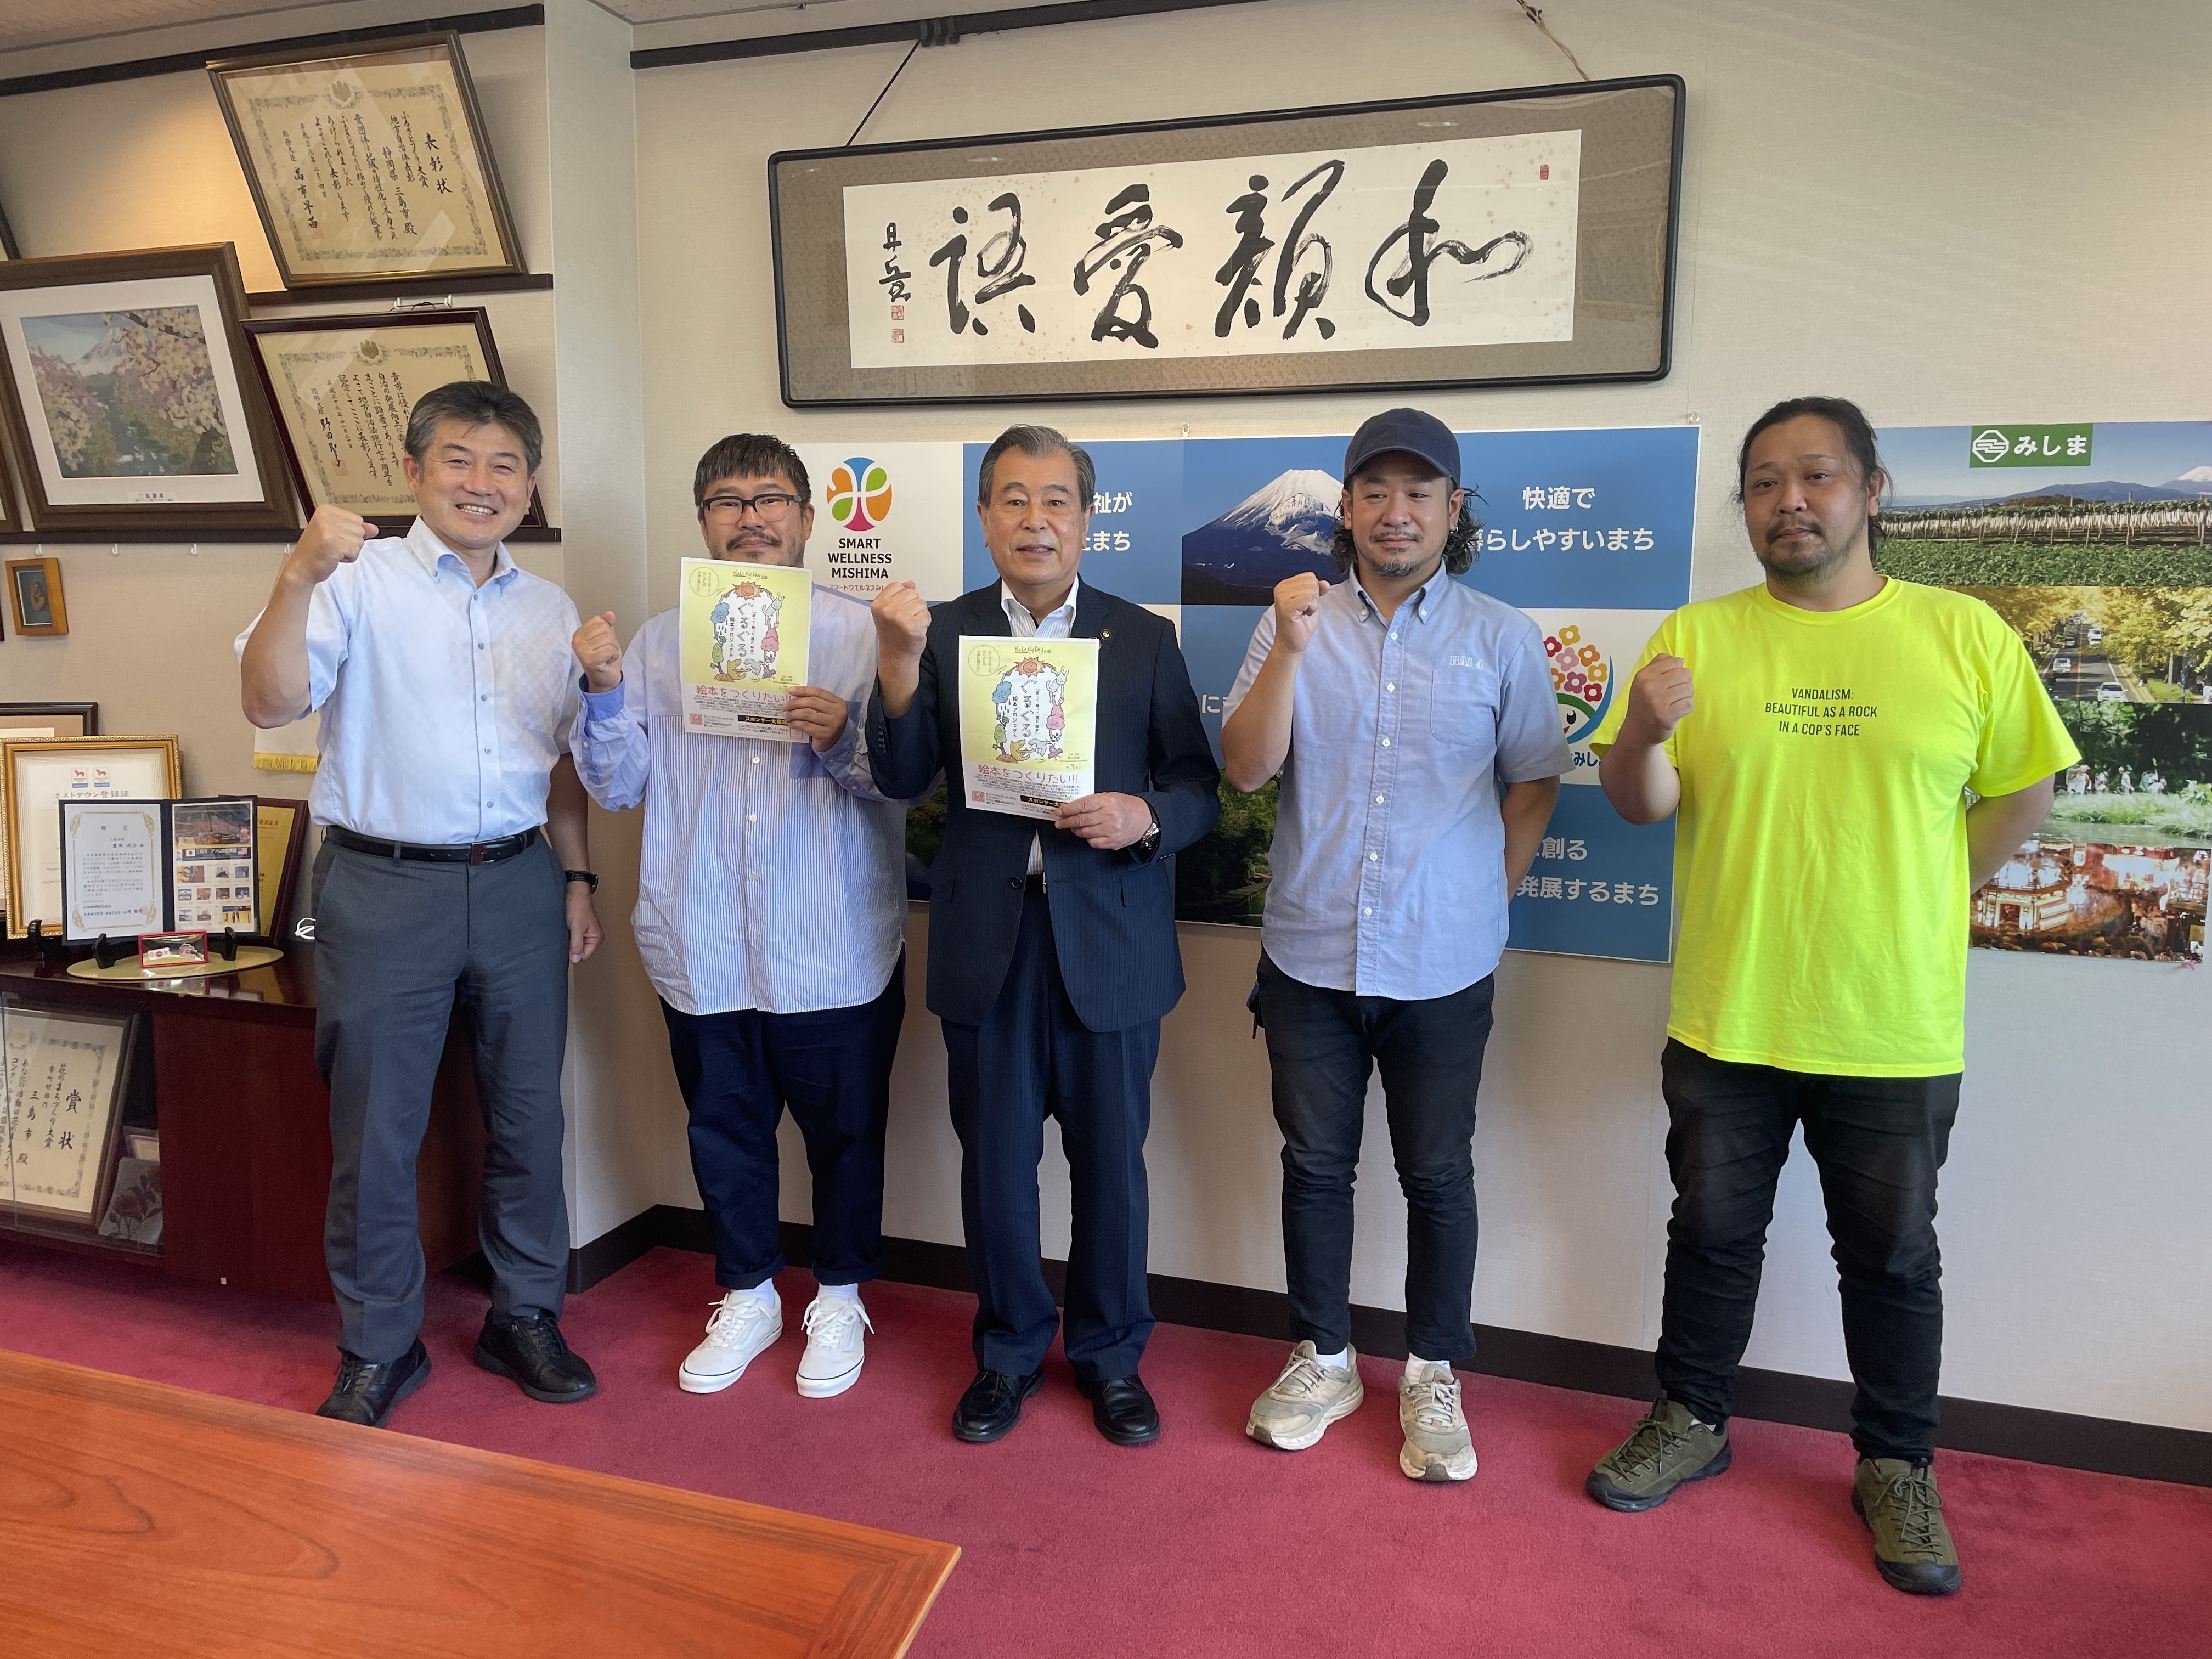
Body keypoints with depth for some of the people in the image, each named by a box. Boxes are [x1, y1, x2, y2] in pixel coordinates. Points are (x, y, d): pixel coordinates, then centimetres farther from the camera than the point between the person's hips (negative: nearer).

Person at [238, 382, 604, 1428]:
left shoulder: (550, 612, 10)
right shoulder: (359, 584, -5)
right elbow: (271, 703, -19)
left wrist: (577, 878, 13)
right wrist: (298, 576, -31)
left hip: (520, 884, 4)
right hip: (385, 886, -4)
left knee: (529, 1114, 12)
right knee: (376, 1131, 7)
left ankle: (524, 1317, 31)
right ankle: (378, 1347, 26)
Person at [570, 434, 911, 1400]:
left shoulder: (860, 633, -1)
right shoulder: (658, 644, 8)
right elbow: (617, 788, 5)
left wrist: (842, 738, -24)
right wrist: (603, 693, -10)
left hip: (836, 949, -2)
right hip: (705, 950, 3)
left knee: (844, 1130, 11)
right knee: (725, 1130, 16)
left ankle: (838, 1299, 34)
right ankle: (747, 1297, 38)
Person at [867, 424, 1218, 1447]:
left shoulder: (1144, 640, 3)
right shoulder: (943, 635, 3)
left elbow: (1200, 786, 2)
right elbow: (902, 778, -8)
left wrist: (1147, 816, -19)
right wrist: (898, 662, -22)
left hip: (1110, 940, 0)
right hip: (989, 941, 1)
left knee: (1110, 1159, 12)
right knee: (994, 1161, 12)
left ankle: (1111, 1354, 33)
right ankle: (1009, 1351, 34)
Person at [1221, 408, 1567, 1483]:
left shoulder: (1503, 640, 0)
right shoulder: (1296, 622, 1)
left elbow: (1535, 781, 7)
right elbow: (1246, 768, -7)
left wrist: (1486, 895, 1)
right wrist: (1291, 650, -19)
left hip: (1442, 969, -1)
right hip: (1309, 956, 1)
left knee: (1438, 1176, 11)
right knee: (1315, 1165, 14)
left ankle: (1434, 1377, 30)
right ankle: (1323, 1360, 33)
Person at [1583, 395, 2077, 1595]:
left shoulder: (1967, 634, -2)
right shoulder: (1696, 637, -2)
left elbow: (2022, 791, 6)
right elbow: (1640, 805, -5)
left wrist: (1926, 904, 0)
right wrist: (1644, 731, -26)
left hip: (1896, 1032, 0)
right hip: (1724, 1017, 1)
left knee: (1892, 1256, 15)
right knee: (1712, 1232, 16)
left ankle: (1898, 1468, 35)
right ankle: (1691, 1423, 36)